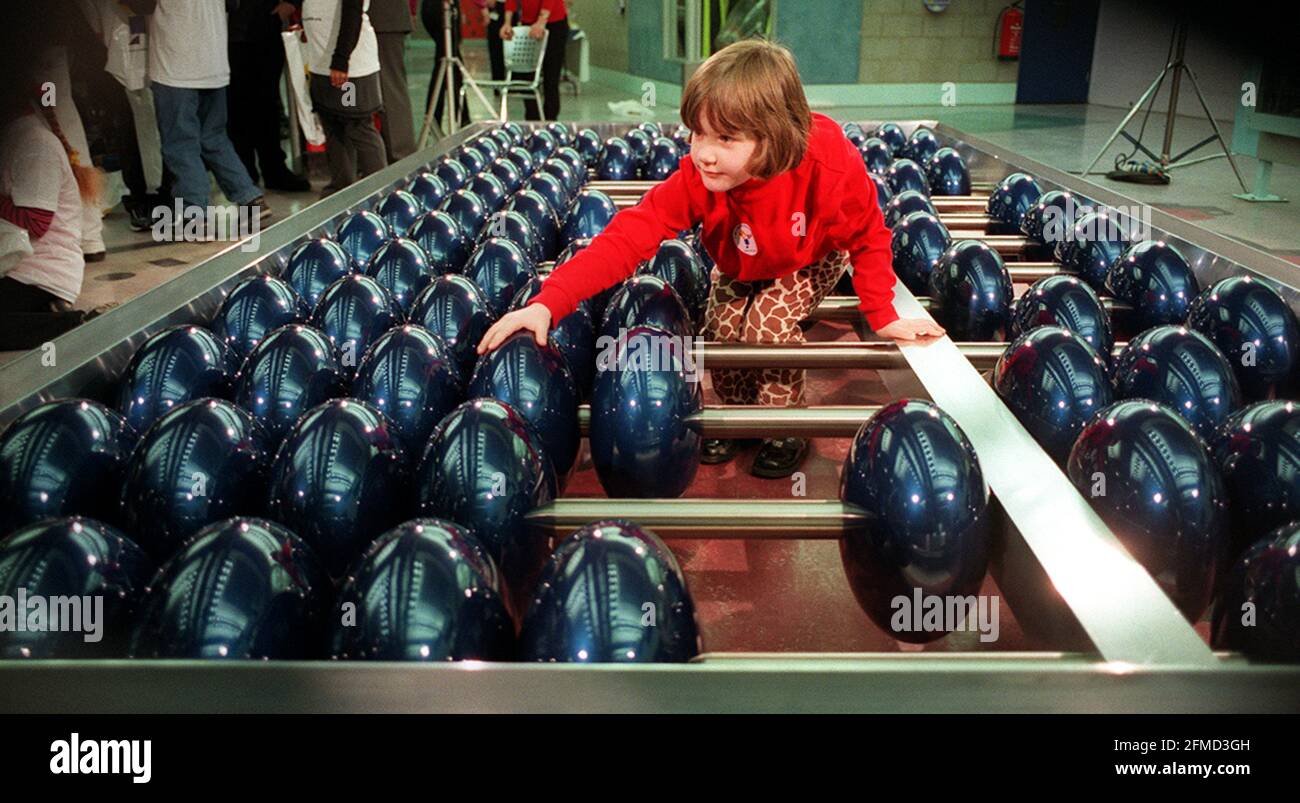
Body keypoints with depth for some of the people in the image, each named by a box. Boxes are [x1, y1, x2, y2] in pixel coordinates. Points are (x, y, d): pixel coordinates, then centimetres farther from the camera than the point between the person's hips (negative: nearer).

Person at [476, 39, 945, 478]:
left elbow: (868, 239, -22)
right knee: (722, 329, -12)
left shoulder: (829, 169, -41)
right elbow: (629, 235, -43)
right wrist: (549, 303, -54)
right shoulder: (697, 179, -36)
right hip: (741, 267, 3)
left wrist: (883, 317, -21)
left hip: (812, 260, -3)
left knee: (770, 323, -23)